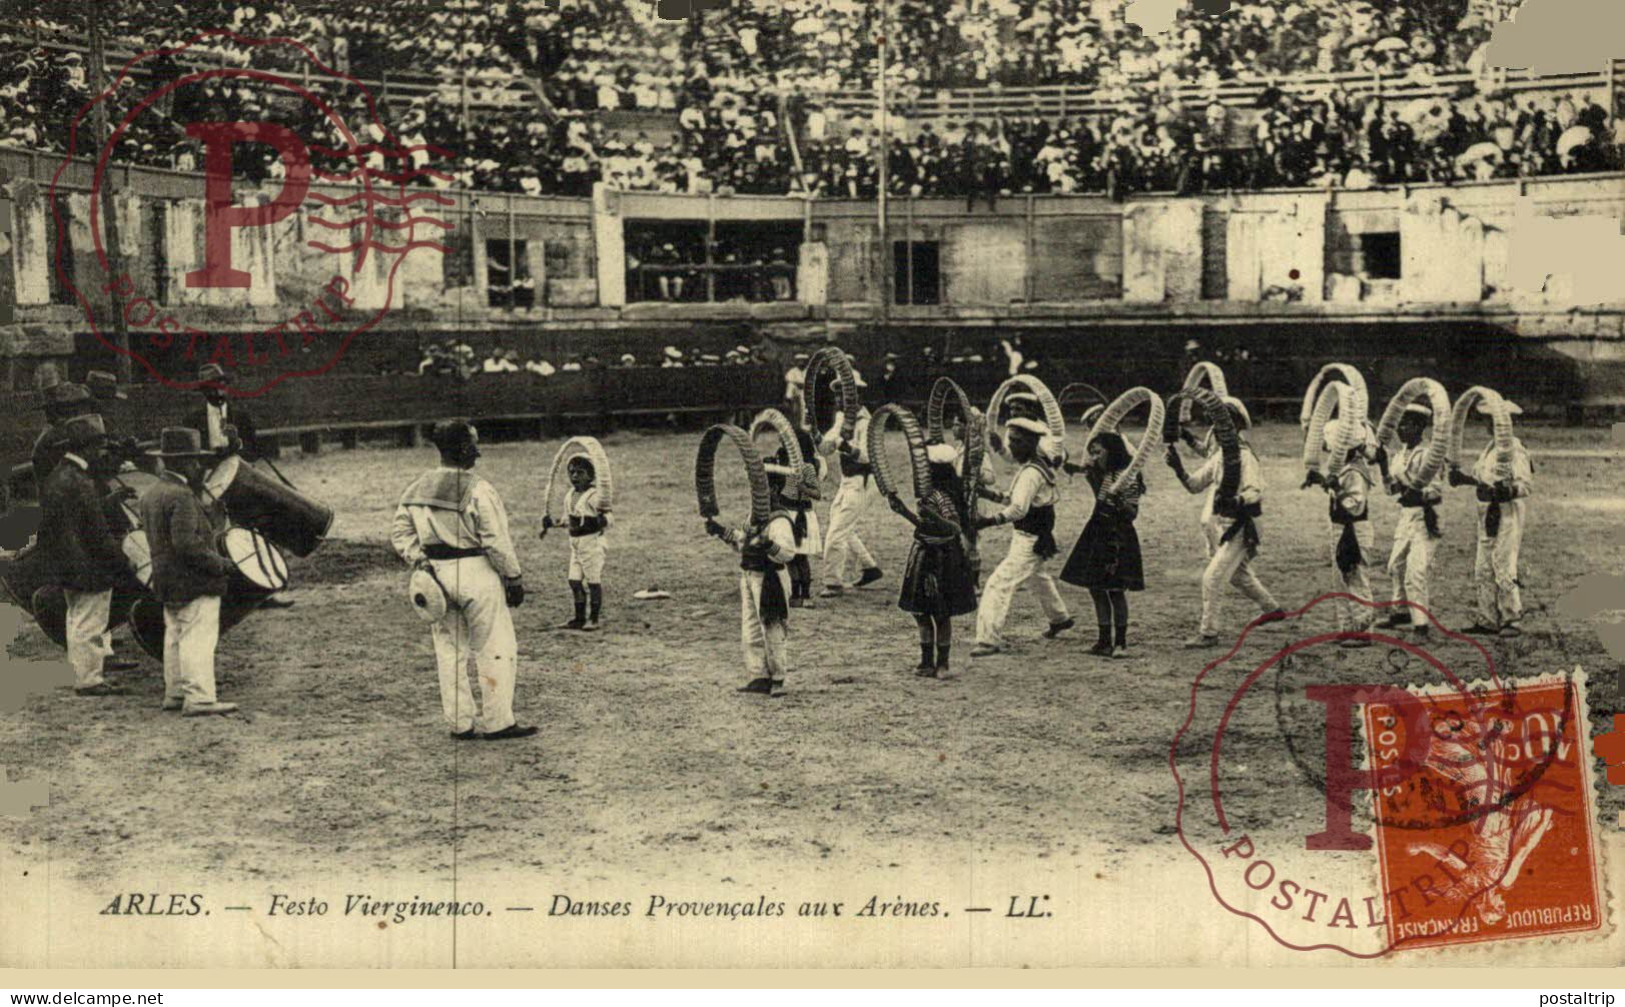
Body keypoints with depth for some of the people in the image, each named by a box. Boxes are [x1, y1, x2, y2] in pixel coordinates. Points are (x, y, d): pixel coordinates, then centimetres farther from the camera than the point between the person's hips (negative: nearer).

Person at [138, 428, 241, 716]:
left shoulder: (150, 494, 13)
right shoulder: (181, 496, -19)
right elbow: (186, 543, -24)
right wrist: (220, 564, -15)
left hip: (166, 582, 10)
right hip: (193, 583, -10)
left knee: (175, 636, 16)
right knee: (198, 638, -9)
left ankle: (174, 693, 23)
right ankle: (199, 698, -11)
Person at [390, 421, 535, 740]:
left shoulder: (416, 489, 6)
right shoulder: (477, 490, -15)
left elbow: (400, 534, 8)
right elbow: (497, 542, -15)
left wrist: (419, 561, 2)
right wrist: (514, 579, -8)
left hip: (436, 573, 7)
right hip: (475, 573, -7)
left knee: (449, 652, 13)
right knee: (495, 650, 4)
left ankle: (461, 723, 19)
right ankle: (497, 722, 7)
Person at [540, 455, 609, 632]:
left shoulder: (594, 496, -16)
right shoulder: (569, 496, 10)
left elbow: (607, 518, -21)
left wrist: (602, 521, -42)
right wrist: (551, 524, 20)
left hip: (592, 542, -8)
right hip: (575, 543, 8)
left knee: (594, 581, -1)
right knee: (575, 581, 11)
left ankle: (593, 619, 7)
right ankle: (579, 618, 20)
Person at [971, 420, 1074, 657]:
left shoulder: (1031, 473, -27)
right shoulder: (1043, 463, 1)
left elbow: (1018, 509, -39)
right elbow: (1053, 443, 25)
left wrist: (991, 520, -48)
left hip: (1030, 541, -11)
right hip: (1037, 538, 11)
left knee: (1000, 584, -15)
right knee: (1039, 577, 34)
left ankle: (990, 640, -18)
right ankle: (1060, 618, 56)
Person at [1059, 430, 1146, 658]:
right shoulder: (1097, 472, 7)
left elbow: (1132, 513, -14)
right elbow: (1074, 469, 23)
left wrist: (1118, 500, -32)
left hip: (1118, 538, -7)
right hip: (1097, 535, 7)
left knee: (1116, 590, -5)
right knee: (1096, 589, 7)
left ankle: (1121, 642, 5)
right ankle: (1104, 640, 15)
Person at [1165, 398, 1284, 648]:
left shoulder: (1244, 456, -13)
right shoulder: (1218, 454, 12)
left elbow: (1256, 491, -23)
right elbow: (1194, 485, 10)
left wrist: (1234, 501, -40)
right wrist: (1179, 469, -7)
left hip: (1237, 529, -9)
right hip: (1218, 527, 9)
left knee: (1212, 578, -13)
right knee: (1239, 575, 24)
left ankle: (1208, 632, -6)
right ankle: (1272, 608, 44)